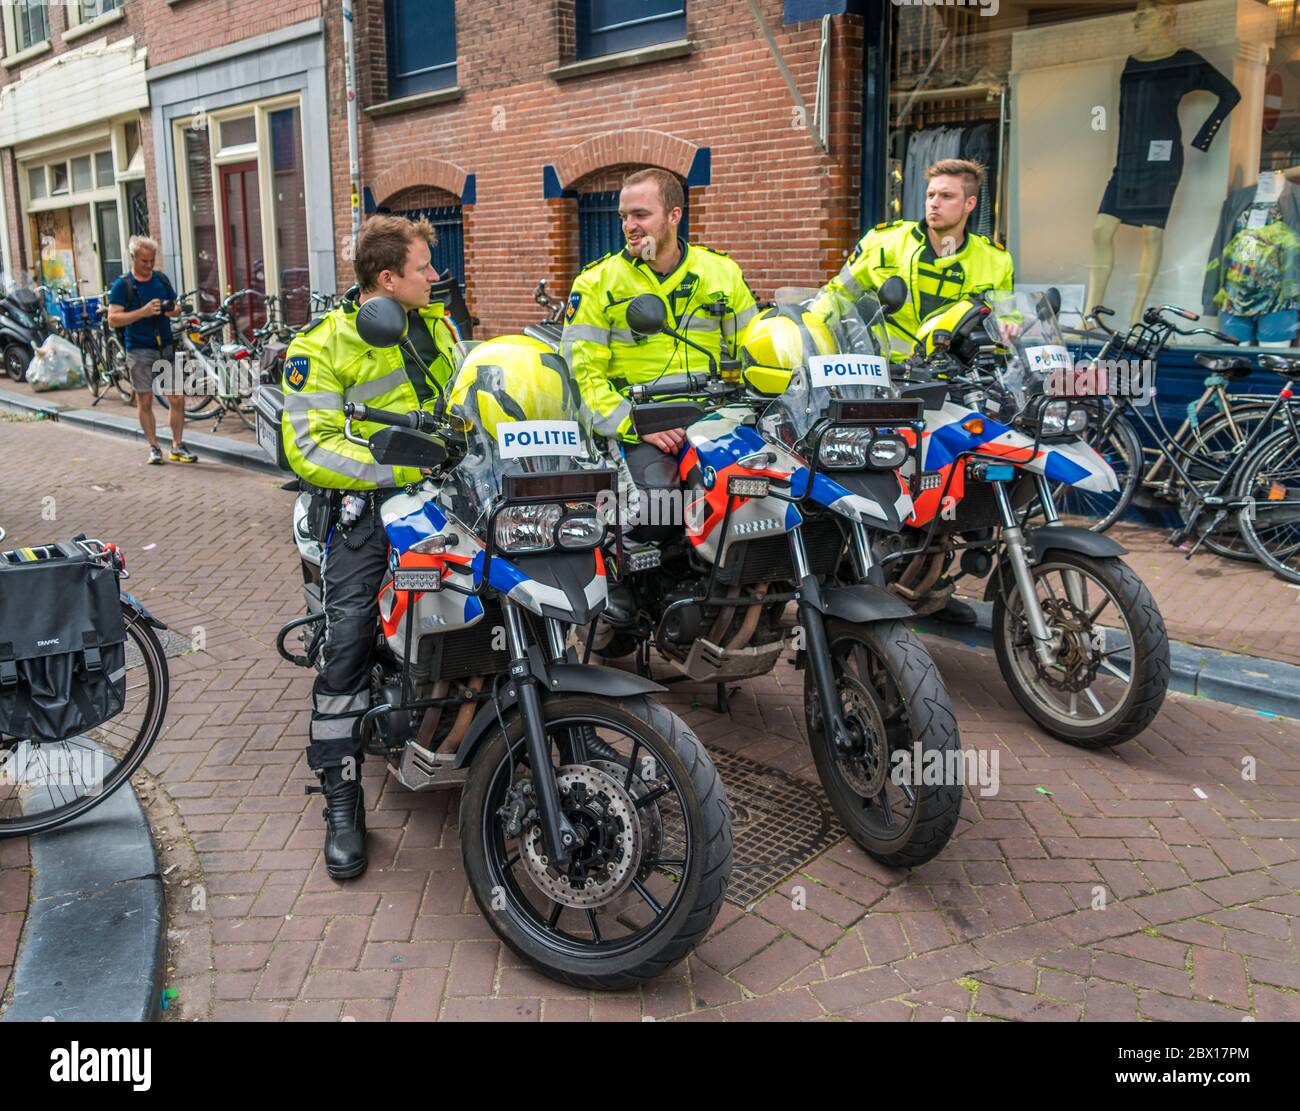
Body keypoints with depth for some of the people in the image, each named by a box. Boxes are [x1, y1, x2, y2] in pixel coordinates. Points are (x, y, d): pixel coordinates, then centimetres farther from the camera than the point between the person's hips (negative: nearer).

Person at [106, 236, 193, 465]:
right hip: (139, 349, -3)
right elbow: (113, 320, -10)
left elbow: (176, 307, 18)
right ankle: (154, 448, 15)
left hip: (166, 346, 3)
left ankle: (177, 446, 10)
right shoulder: (122, 285, -4)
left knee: (177, 399, -1)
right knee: (144, 401, 4)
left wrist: (174, 310, -7)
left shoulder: (161, 279, 9)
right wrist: (143, 312, -21)